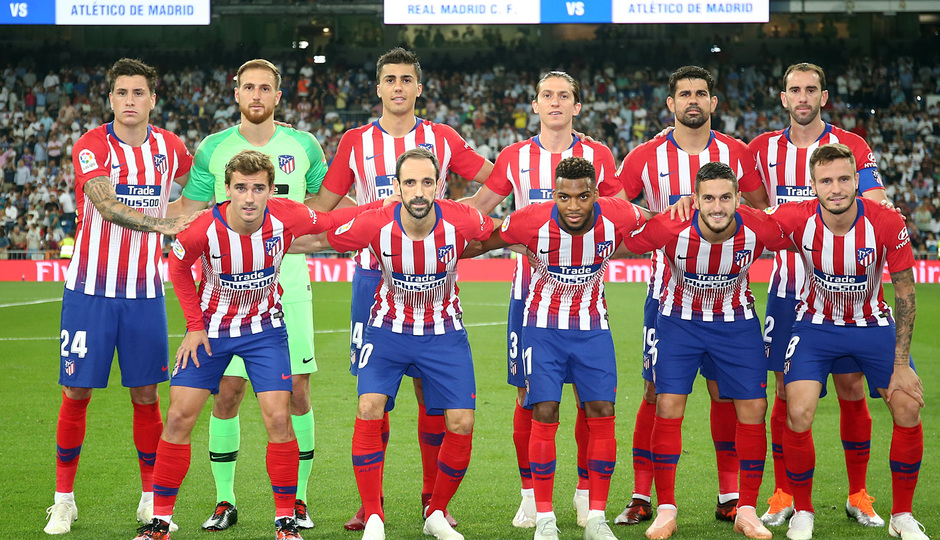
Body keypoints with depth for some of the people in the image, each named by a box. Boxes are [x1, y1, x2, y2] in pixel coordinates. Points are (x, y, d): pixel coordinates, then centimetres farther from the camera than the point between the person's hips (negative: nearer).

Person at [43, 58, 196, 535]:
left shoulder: (168, 147, 3)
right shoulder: (91, 147, -10)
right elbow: (107, 207, -27)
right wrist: (161, 223, -38)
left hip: (144, 290, 3)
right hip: (90, 290, -3)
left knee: (146, 395, 4)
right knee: (77, 393, 1)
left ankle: (152, 499, 16)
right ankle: (64, 499, 14)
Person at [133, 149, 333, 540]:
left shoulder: (286, 218, -23)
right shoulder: (202, 230, -25)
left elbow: (327, 226, 0)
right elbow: (178, 268, -3)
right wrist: (195, 325, -5)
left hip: (265, 327, 0)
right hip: (212, 328, 0)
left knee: (278, 418, -10)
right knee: (179, 417, -4)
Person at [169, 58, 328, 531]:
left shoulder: (303, 147, 7)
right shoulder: (213, 149, 4)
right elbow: (186, 217, 7)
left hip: (289, 286, 0)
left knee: (297, 393, -2)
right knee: (226, 393, -2)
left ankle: (298, 500, 11)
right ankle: (225, 501, 10)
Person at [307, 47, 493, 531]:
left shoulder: (442, 138, 6)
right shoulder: (355, 142, 7)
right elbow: (322, 205, 10)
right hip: (372, 274, 0)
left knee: (432, 391, -1)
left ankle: (434, 498, 9)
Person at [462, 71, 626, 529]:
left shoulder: (597, 156, 5)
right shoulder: (514, 157, 6)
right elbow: (477, 208, 15)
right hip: (530, 283, 0)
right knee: (529, 395, 0)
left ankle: (586, 491, 12)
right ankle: (530, 493, 11)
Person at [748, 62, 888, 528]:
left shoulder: (851, 146, 0)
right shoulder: (764, 149, 7)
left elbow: (874, 206, -11)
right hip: (787, 290, 1)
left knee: (852, 391, 1)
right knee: (787, 394, 2)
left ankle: (858, 495, 13)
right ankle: (782, 495, 12)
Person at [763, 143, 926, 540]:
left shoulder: (888, 224, -23)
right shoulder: (795, 219, -23)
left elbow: (905, 294, -12)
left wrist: (901, 364, -13)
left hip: (873, 324, 1)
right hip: (817, 324, -1)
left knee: (908, 408, -10)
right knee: (798, 415, -17)